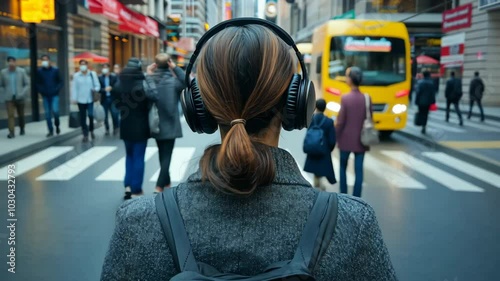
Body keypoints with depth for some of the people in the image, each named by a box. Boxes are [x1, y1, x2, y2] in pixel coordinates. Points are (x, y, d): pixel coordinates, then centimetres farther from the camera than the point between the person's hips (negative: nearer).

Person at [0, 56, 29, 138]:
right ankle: (11, 132, -11)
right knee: (10, 115, -10)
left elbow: (27, 84, 0)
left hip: (19, 97, 0)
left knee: (21, 115, 13)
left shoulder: (22, 71, -2)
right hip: (9, 98, 0)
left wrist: (23, 93, -12)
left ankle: (22, 129, 33)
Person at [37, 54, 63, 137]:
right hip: (45, 96, 2)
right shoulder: (39, 71, 4)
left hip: (54, 95, -2)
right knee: (47, 113, 3)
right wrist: (41, 91, -5)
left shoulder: (55, 70, 1)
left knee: (55, 110, -16)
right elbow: (38, 83, 10)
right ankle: (51, 131, 12)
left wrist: (57, 89, -11)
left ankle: (57, 125, 11)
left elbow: (60, 81, 3)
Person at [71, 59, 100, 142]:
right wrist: (74, 98, -4)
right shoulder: (76, 75, 3)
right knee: (82, 118, 4)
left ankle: (91, 130, 16)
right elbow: (74, 88, 2)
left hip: (90, 99, -1)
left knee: (91, 115, -12)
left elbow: (97, 85, 4)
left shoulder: (93, 74, 3)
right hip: (81, 100, 1)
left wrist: (95, 89, -18)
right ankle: (85, 135, 14)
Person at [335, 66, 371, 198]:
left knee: (343, 168, 15)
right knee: (359, 170, 6)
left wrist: (336, 137, 4)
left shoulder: (345, 98, -13)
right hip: (361, 141, 2)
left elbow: (340, 121, -10)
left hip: (346, 140, -2)